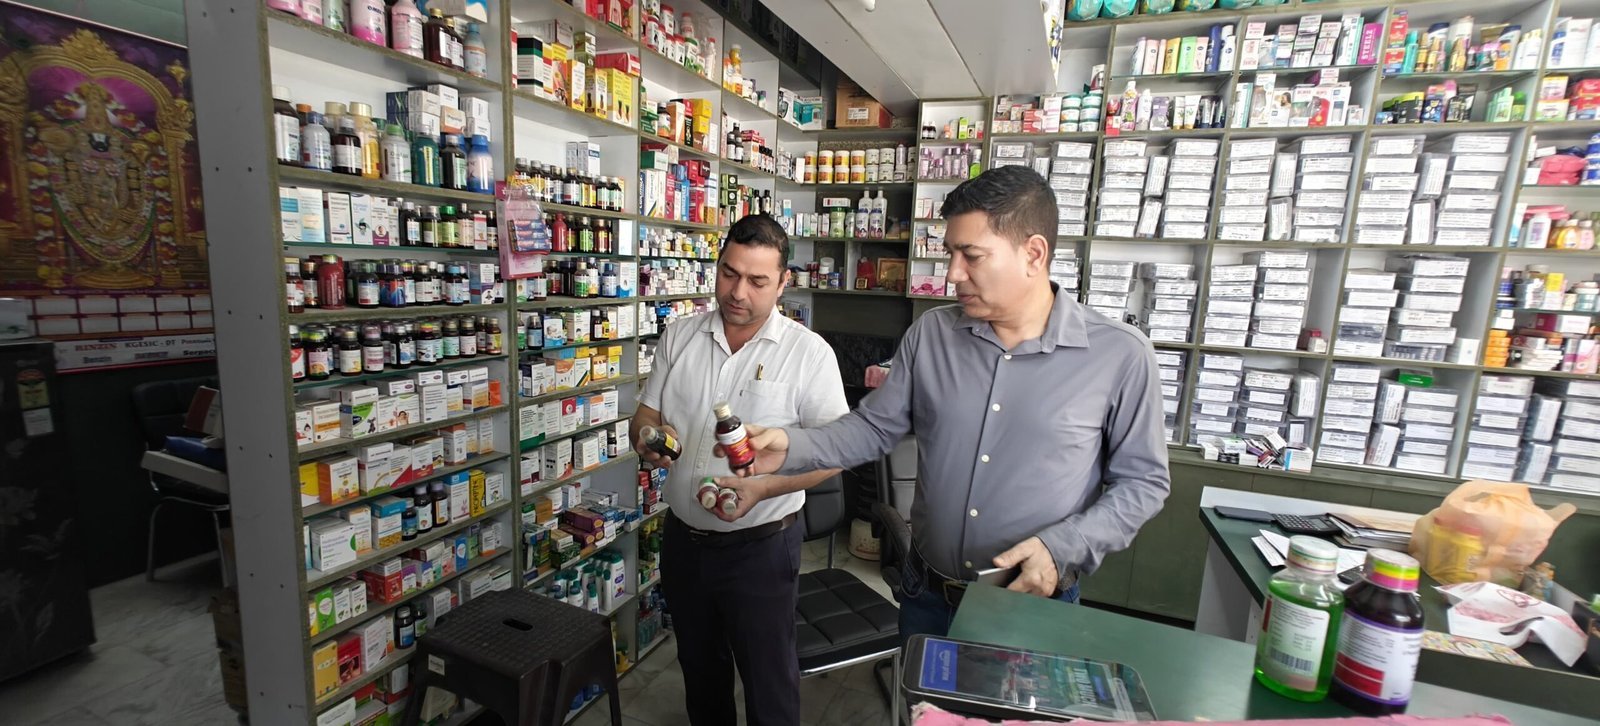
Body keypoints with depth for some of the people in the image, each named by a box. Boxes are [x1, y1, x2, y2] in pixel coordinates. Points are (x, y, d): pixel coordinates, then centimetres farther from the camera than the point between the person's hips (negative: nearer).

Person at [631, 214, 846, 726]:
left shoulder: (809, 352, -13)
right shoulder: (679, 337, 0)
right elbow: (644, 416, 6)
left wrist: (758, 487, -27)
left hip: (760, 546, -4)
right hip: (684, 540, 5)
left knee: (768, 679, 14)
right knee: (699, 667, 26)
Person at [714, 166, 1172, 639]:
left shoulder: (1121, 355, -13)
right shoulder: (930, 333, -5)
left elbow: (1143, 481, -5)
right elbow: (874, 427, -1)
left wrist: (1061, 548, -18)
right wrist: (791, 447, -16)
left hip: (1034, 607, -2)